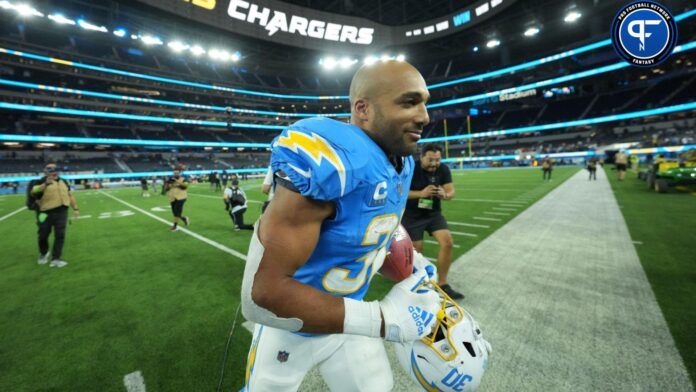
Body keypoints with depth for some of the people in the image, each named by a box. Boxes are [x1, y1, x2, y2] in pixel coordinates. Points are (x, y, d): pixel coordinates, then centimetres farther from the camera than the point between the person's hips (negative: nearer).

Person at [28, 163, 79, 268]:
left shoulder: (63, 182, 14)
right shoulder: (42, 182, -3)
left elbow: (70, 195, 21)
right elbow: (33, 192, -22)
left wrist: (75, 208, 18)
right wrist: (44, 185, -38)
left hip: (61, 212, 3)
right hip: (46, 213, -3)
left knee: (60, 236, -1)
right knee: (43, 236, 9)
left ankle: (55, 259, 5)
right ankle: (43, 254, 36)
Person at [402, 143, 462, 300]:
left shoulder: (443, 169, -5)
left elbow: (451, 191, -4)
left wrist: (445, 195, -28)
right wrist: (421, 193, -34)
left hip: (434, 213, 4)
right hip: (411, 215, -4)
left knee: (448, 243, -12)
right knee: (416, 250, 2)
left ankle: (442, 284, 5)